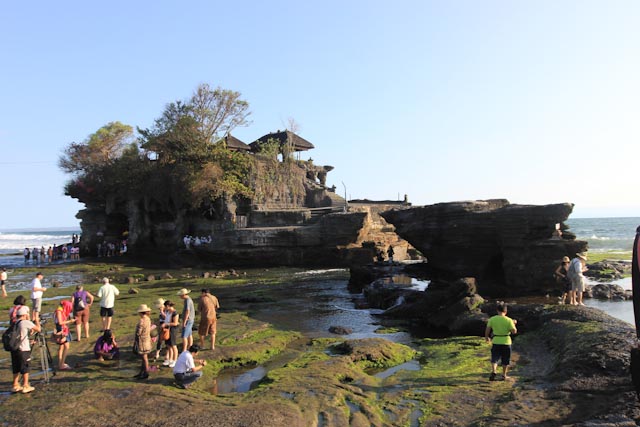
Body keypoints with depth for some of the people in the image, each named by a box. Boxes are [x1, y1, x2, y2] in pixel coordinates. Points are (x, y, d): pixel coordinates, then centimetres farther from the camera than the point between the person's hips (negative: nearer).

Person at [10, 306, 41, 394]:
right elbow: (38, 329, -5)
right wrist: (37, 321, 12)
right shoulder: (27, 323, -11)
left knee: (16, 368, 15)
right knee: (25, 368, 3)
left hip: (14, 349, 6)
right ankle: (26, 386, 8)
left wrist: (30, 331, 25)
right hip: (23, 349, -6)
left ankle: (15, 385, 22)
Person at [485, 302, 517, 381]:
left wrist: (487, 337, 16)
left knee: (494, 359, 6)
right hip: (506, 342, -1)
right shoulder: (508, 320, -10)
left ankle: (493, 371, -16)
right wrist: (514, 324, 7)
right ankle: (504, 375, 23)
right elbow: (514, 331, -11)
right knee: (505, 360, 14)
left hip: (496, 341, 1)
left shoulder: (492, 319, -5)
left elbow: (487, 330, -2)